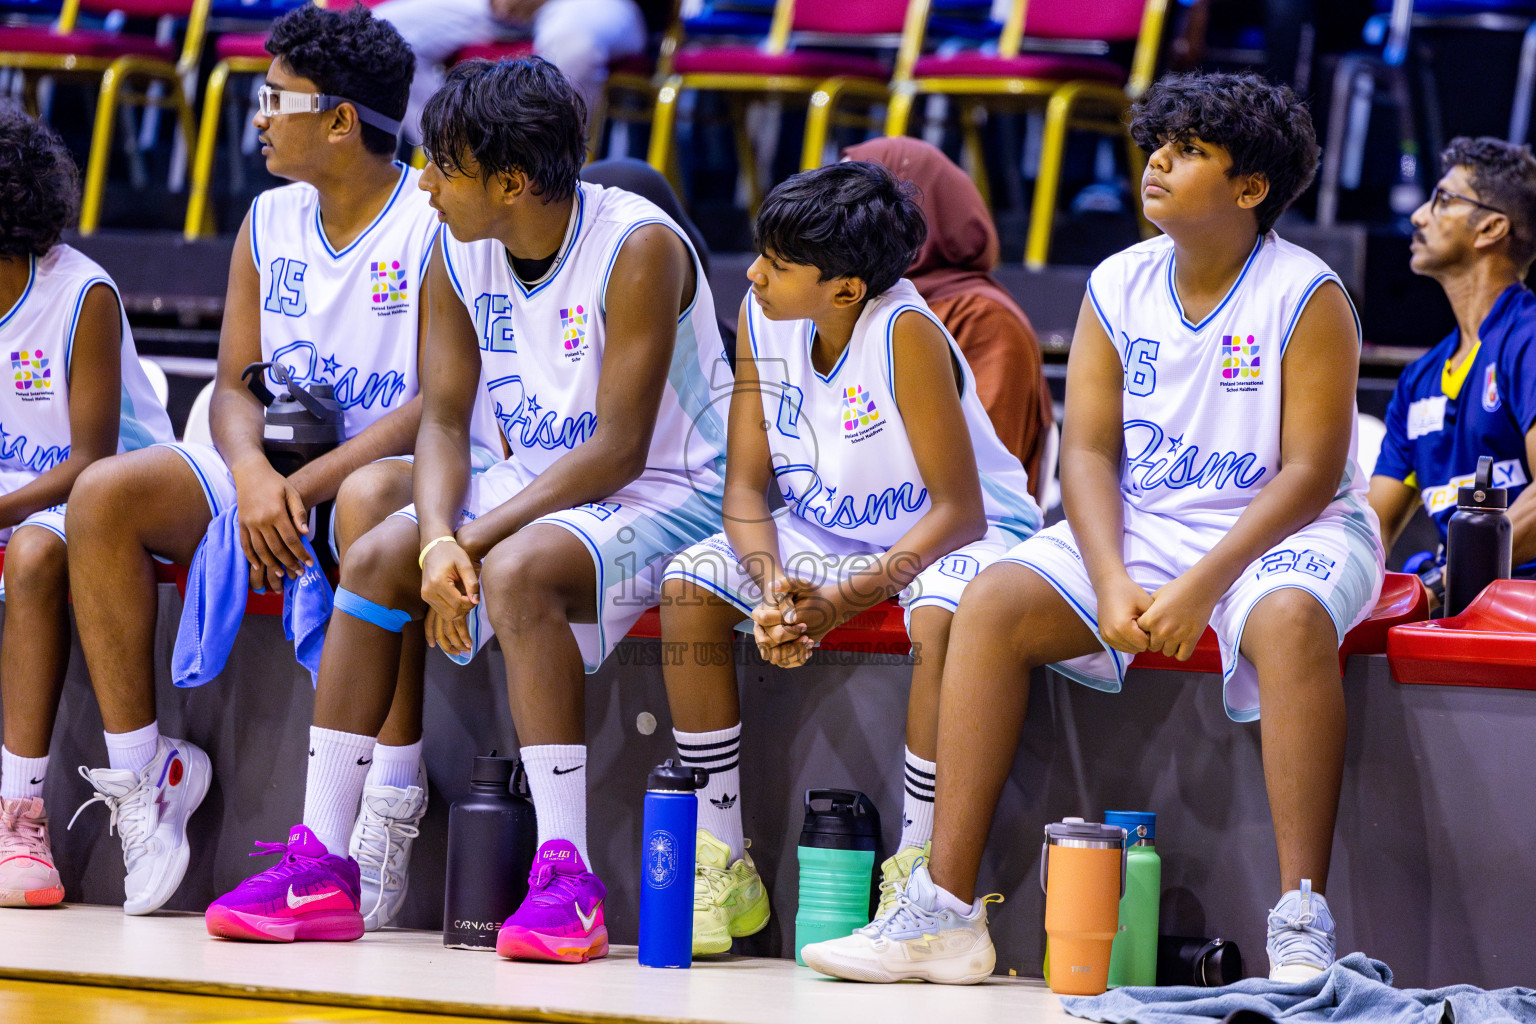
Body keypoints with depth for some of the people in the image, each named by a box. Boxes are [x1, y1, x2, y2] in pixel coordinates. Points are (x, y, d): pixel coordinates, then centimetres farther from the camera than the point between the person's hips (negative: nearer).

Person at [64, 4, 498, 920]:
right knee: (105, 494, -17)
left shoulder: (438, 225, -9)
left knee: (372, 503, -42)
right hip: (277, 478, 6)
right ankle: (140, 775, -14)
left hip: (391, 468, -6)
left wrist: (310, 484, -23)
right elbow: (236, 383, 8)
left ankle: (393, 806, -36)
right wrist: (251, 475, -15)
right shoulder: (270, 224, 11)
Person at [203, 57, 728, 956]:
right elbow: (443, 421, 1)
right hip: (536, 489, 7)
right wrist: (438, 538, -20)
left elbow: (618, 451, -24)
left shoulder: (639, 249, -21)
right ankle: (322, 866, -13)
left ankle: (568, 879, -35)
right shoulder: (461, 255, 0)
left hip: (670, 496, -7)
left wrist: (475, 541, -26)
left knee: (518, 569, -34)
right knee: (377, 556, -14)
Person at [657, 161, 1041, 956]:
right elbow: (746, 487, -5)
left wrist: (838, 603, -34)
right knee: (690, 584, -17)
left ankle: (917, 881, -23)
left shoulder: (906, 333, -26)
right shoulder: (761, 316, -8)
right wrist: (771, 589, -26)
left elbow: (958, 510, -26)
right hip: (823, 533, 6)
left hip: (955, 534, -6)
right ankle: (720, 867, -9)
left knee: (940, 614, -39)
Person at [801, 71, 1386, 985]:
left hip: (1281, 532, -5)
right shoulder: (1120, 287, 5)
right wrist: (1112, 582, -16)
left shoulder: (1305, 296, -9)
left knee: (1291, 619, -39)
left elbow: (1311, 472, -15)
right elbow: (1089, 449, 2)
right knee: (994, 603, -18)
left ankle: (1302, 927, -38)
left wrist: (1202, 588, -24)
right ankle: (947, 914, -19)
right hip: (1140, 529, 5)